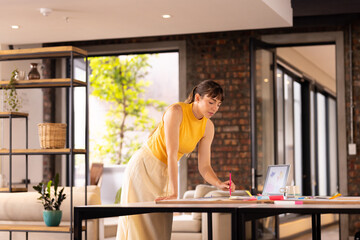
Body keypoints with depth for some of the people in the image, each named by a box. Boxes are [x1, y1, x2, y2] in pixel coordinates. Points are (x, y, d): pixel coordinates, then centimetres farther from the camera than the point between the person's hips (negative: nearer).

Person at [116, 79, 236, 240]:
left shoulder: (208, 127, -3)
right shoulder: (176, 111, -22)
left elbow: (204, 166, -3)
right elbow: (172, 154, -27)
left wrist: (219, 184, -23)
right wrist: (174, 193, -31)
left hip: (164, 173, 6)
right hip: (143, 167, -6)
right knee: (139, 226, -7)